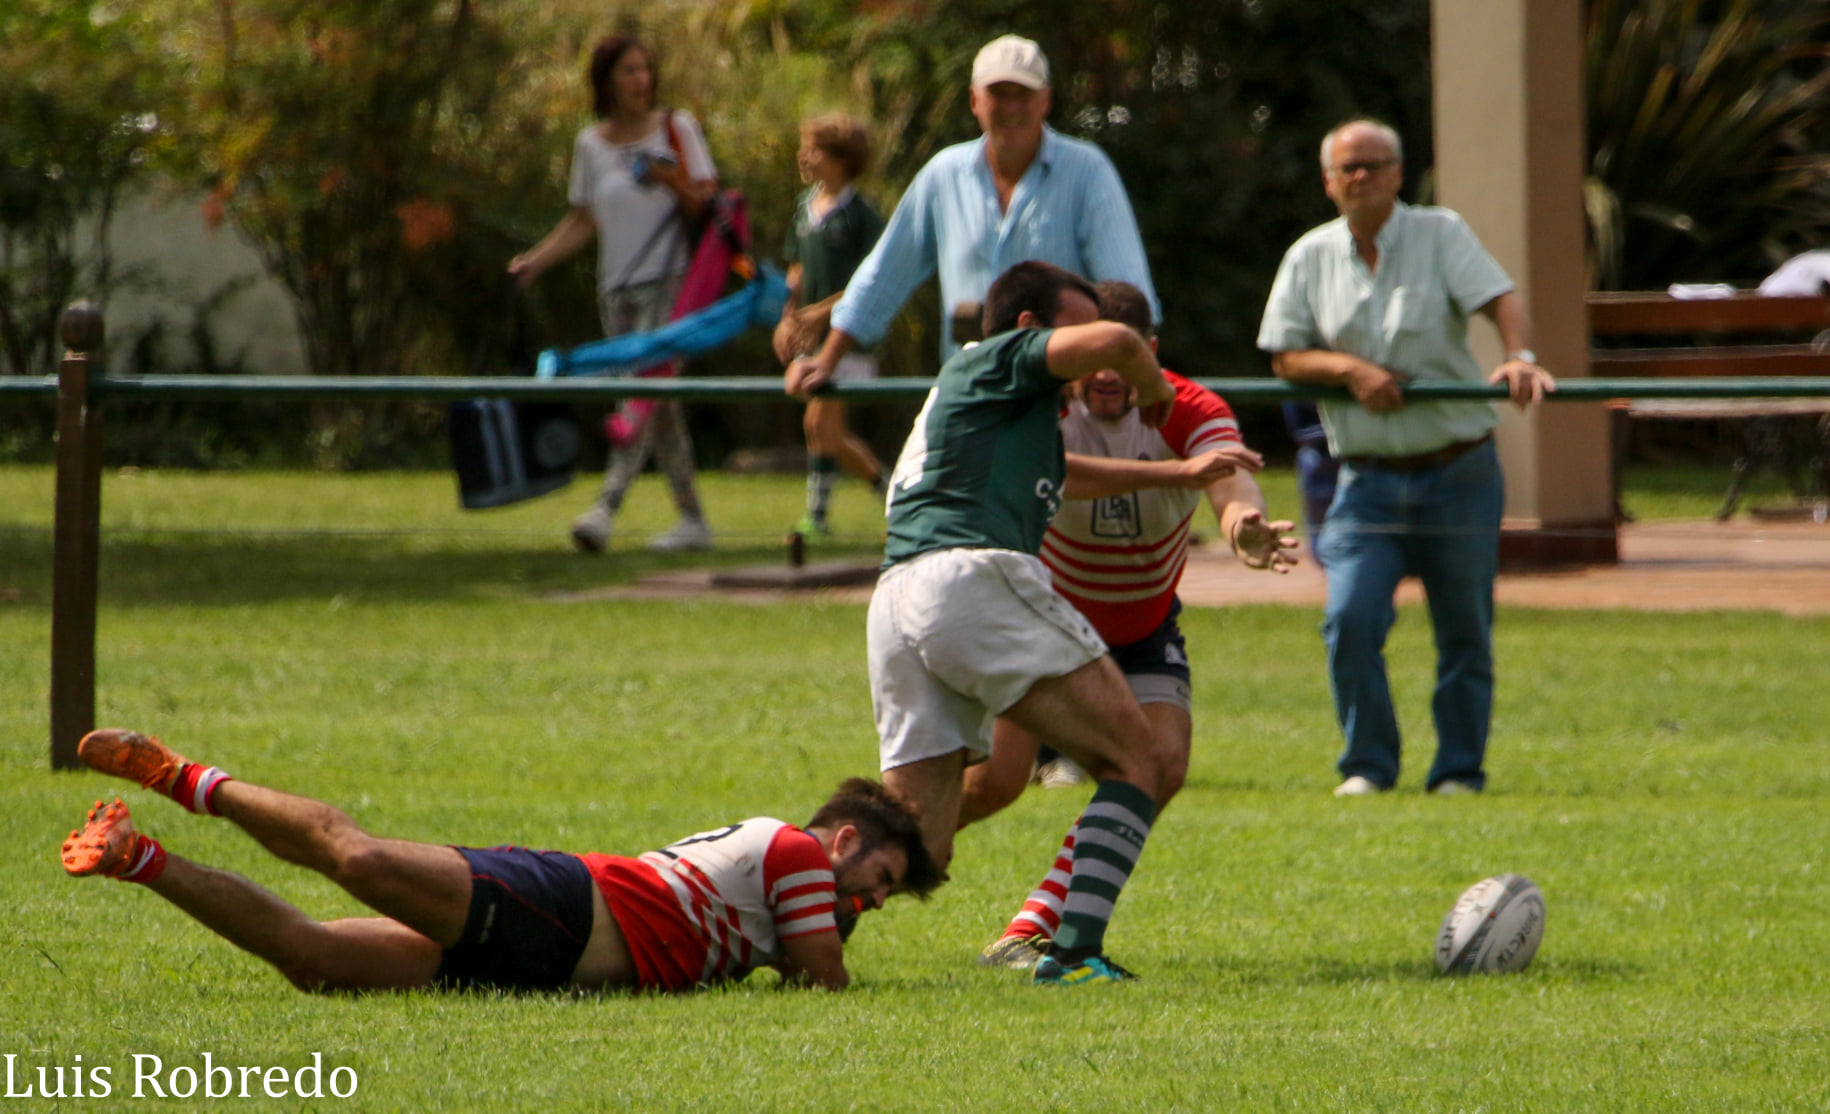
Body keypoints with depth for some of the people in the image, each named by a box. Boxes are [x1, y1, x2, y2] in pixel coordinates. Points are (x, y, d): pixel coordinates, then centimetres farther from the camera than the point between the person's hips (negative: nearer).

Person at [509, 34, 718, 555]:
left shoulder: (676, 128, 1)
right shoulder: (591, 144, 11)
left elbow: (707, 203, 0)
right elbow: (582, 220, 16)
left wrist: (675, 183, -19)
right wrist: (536, 259, 3)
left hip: (668, 280, -5)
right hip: (617, 288, 5)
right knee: (657, 406, 6)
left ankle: (606, 509, -31)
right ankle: (693, 520, 12)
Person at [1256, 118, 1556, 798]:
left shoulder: (1440, 235, 0)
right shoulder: (1310, 257, 7)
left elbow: (1502, 300, -13)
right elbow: (1286, 358, 6)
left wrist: (1520, 358, -34)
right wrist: (1350, 370, -14)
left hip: (1458, 472, -1)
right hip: (1368, 480, 1)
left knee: (1465, 632, 3)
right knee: (1350, 620, -14)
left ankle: (1460, 768, 17)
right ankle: (1368, 764, 2)